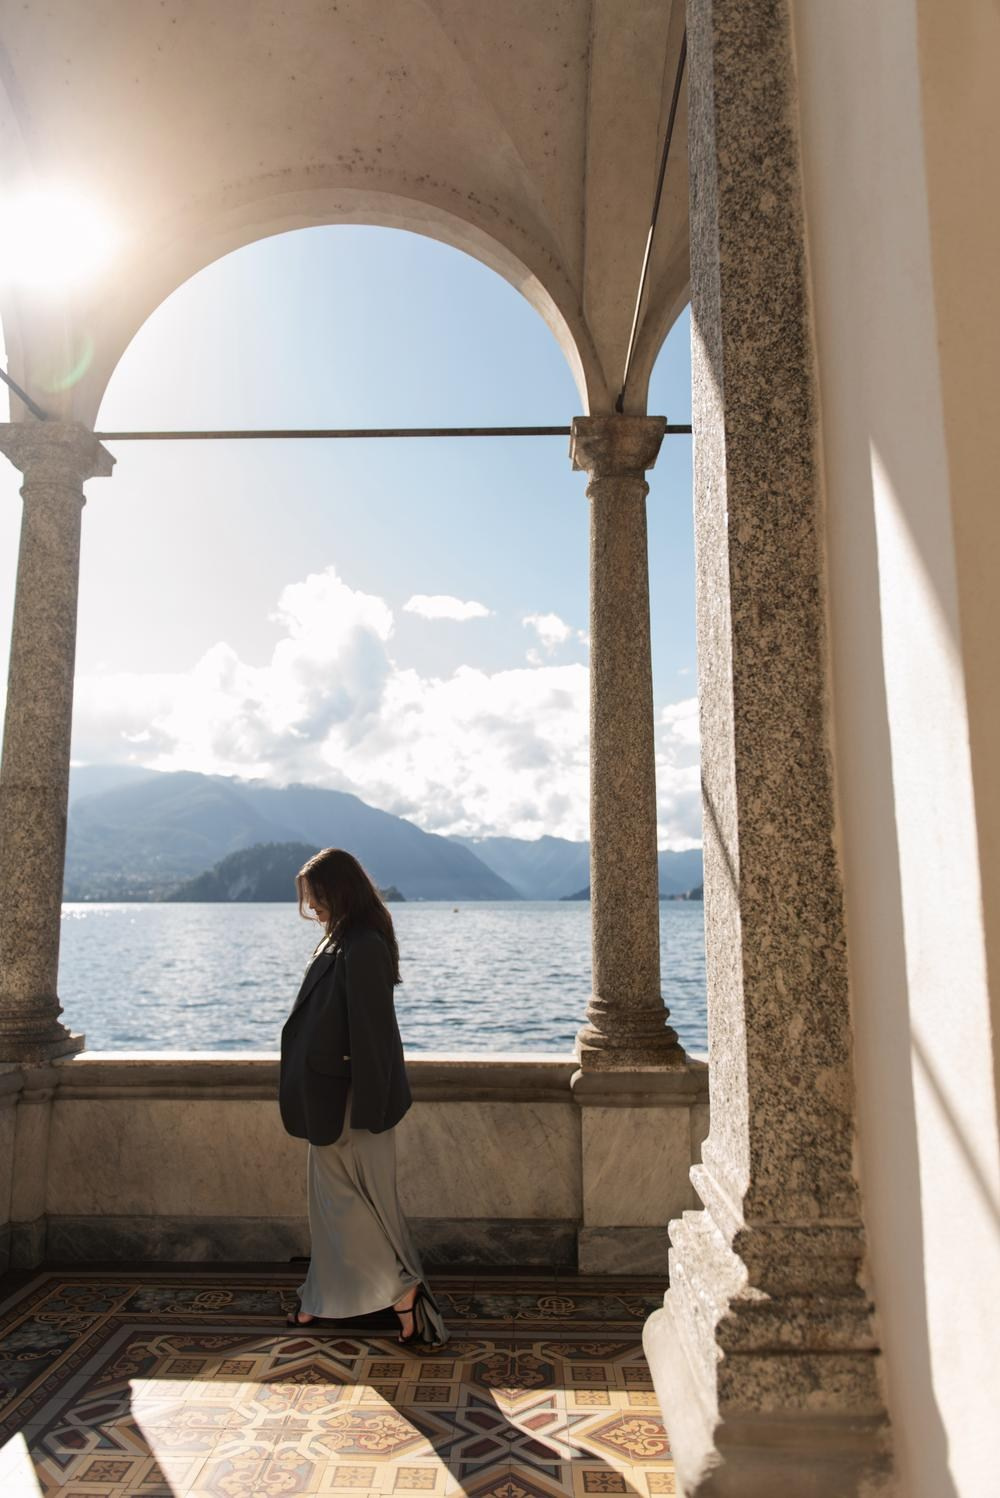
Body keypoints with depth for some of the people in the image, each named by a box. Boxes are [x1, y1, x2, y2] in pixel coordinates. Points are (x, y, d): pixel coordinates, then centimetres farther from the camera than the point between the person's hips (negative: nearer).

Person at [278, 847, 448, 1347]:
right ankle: (325, 1296, 33)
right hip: (327, 1098, 10)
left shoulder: (362, 948, -24)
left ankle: (404, 1291, 12)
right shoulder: (341, 941, 7)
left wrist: (362, 1112, -22)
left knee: (352, 1199, 2)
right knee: (330, 1197, 19)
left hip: (347, 1099, -10)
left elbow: (370, 1031, -25)